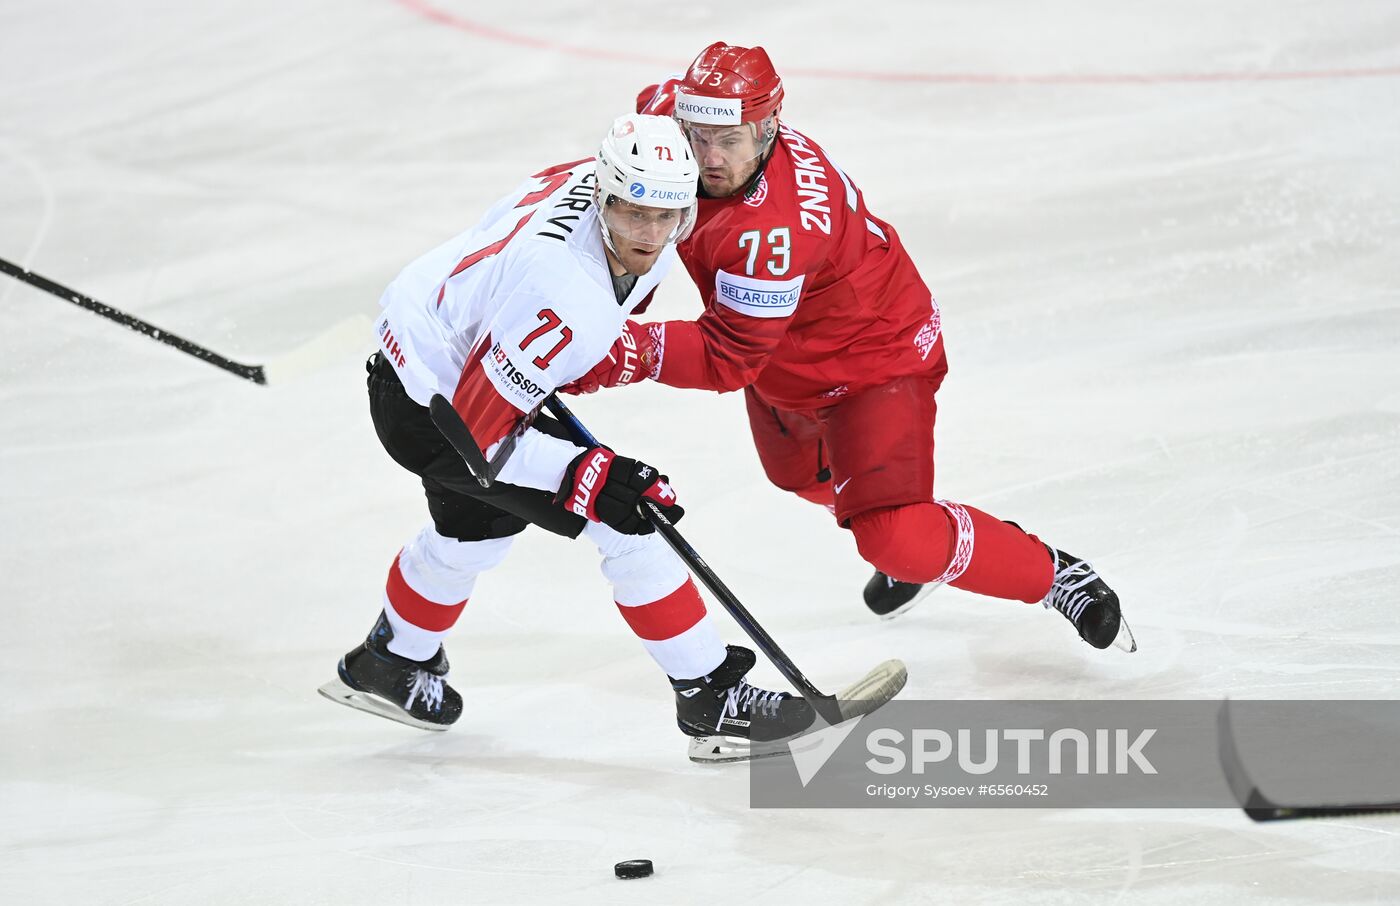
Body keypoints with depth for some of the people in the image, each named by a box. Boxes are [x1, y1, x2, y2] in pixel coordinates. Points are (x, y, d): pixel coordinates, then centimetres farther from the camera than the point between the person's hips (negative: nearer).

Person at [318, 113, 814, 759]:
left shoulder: (599, 179, -13)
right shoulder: (569, 303, -38)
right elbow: (479, 431, -30)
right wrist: (592, 476, -30)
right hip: (430, 409, -10)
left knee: (473, 527, 34)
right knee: (629, 523, -12)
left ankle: (391, 663, 58)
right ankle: (708, 698, -2)